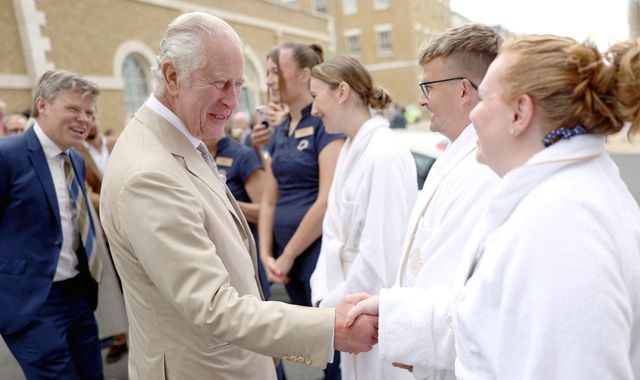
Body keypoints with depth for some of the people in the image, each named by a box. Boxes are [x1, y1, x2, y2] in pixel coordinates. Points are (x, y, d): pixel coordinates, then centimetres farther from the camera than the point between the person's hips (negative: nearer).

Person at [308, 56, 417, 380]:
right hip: (351, 309, 8)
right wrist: (323, 296, -1)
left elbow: (382, 256, -23)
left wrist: (332, 307, -11)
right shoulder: (349, 150, 6)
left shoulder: (385, 155, -21)